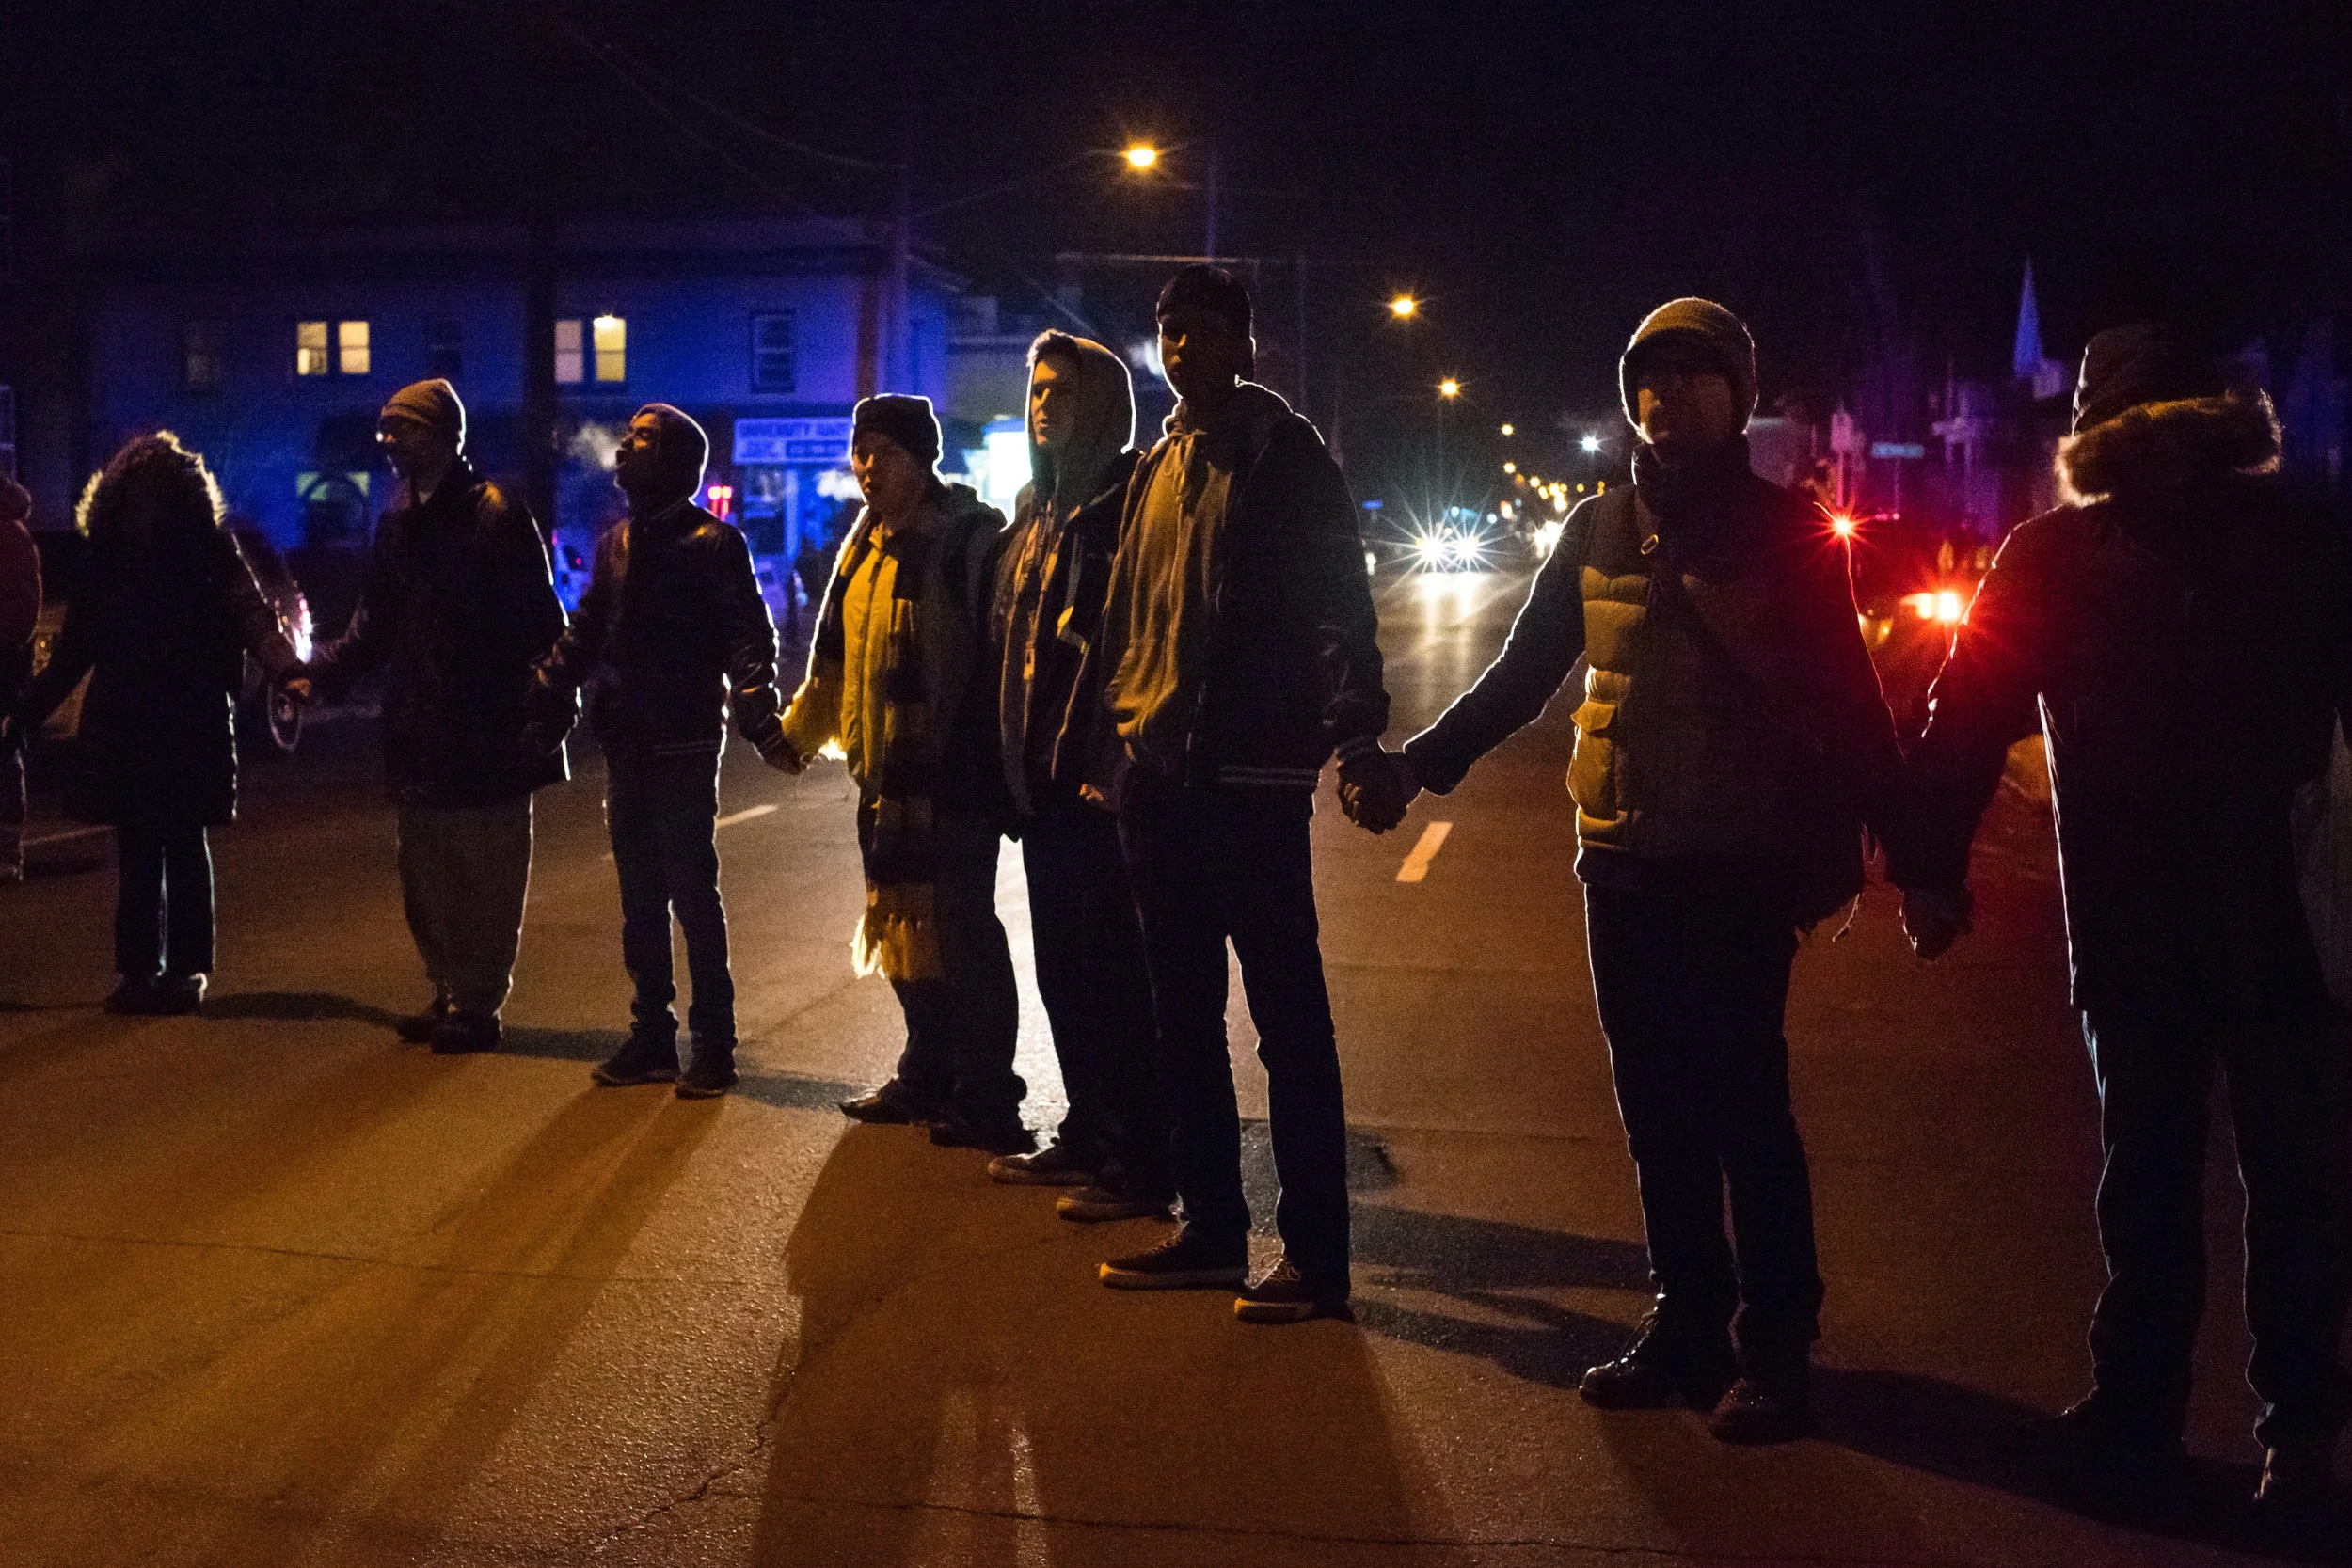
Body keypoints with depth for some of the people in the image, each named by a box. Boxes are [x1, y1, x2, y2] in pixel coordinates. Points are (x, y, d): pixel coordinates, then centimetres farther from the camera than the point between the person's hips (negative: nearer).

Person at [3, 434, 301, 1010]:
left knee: (184, 844, 0)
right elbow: (70, 654, 15)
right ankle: (140, 968, 12)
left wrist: (286, 669, -33)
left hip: (193, 724, -3)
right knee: (137, 848, 5)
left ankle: (187, 968, 7)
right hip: (123, 726, 3)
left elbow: (253, 615, -14)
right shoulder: (107, 560, 10)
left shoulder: (209, 551, 0)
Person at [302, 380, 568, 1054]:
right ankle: (449, 992, 27)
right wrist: (320, 670, 6)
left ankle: (477, 1003, 10)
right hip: (419, 733, 8)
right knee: (425, 873, 15)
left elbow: (539, 625, -12)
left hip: (487, 731, -8)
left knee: (484, 873, 1)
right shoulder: (400, 521, 13)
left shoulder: (496, 517, -10)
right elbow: (375, 624, 18)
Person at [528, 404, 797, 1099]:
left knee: (692, 892, -3)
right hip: (626, 746, 7)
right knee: (640, 897, 12)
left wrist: (761, 722, -28)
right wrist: (541, 699, 14)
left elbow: (749, 641, -15)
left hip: (684, 747, -7)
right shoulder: (617, 542, 14)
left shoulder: (713, 543, -8)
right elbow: (584, 637, 20)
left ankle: (713, 1046, 5)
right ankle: (651, 1037, 20)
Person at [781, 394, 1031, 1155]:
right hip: (886, 777, 8)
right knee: (903, 928, 15)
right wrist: (798, 729, 15)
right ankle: (928, 1076, 29)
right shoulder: (867, 545, 14)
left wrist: (997, 754, -18)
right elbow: (837, 657, 22)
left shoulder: (971, 539, -10)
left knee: (959, 930, -4)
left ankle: (986, 1099, 5)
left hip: (955, 776, -8)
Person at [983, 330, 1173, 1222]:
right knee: (1061, 964, 15)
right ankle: (1087, 1137, 26)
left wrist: (1108, 760, -22)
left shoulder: (1129, 505, -10)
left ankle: (1141, 1165, 2)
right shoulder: (1036, 511, 17)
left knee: (1108, 968, -5)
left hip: (1098, 778, -9)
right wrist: (1013, 760, 13)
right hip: (1041, 775, 9)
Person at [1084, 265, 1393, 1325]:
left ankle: (1315, 1254, 3)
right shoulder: (1156, 471, 17)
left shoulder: (1285, 455, -3)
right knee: (1182, 1017, 13)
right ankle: (1211, 1229, 24)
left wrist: (1354, 732, -21)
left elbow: (1339, 603, -10)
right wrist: (1118, 731, 16)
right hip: (1157, 780, 8)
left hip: (1252, 777, -7)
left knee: (1287, 1021, -3)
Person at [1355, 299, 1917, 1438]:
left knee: (1742, 1108, -3)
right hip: (1623, 865, 5)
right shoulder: (1598, 532, 10)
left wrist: (1904, 844, -10)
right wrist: (1417, 765, 5)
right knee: (1658, 1111, 10)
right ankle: (1689, 1322, 22)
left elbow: (1851, 703, -3)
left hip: (1741, 871, -4)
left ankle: (1773, 1344, 9)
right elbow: (1521, 675, 15)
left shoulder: (1789, 534, -1)